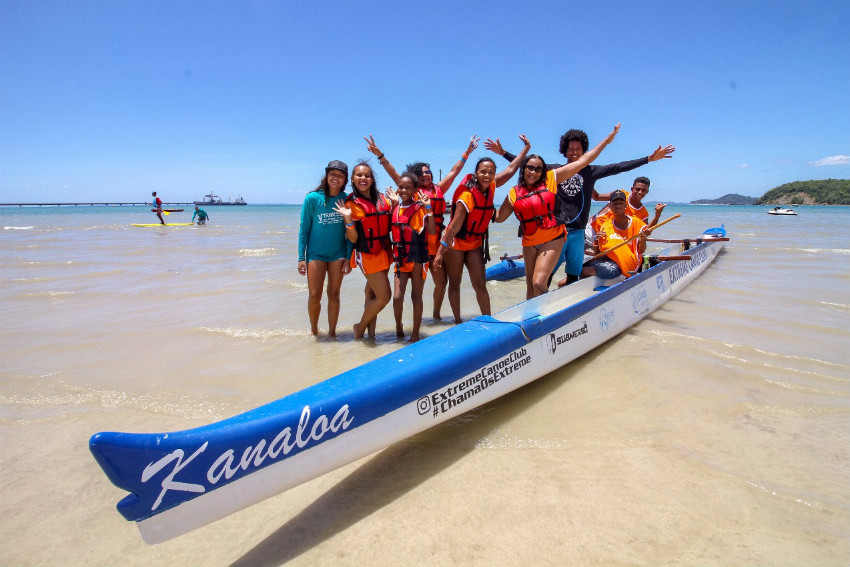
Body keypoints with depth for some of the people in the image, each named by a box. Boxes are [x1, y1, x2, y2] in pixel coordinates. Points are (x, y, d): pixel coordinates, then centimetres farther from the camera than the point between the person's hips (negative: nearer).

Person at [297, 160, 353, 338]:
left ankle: (332, 333, 20)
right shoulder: (313, 198, -7)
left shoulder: (346, 200, -2)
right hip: (316, 253, -1)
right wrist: (301, 258, -6)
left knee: (334, 294, 7)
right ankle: (314, 330, 22)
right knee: (314, 295, -2)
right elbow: (304, 229, -3)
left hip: (338, 254, 2)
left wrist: (348, 258, -2)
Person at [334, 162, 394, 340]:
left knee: (372, 295, 13)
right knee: (384, 296, -6)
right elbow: (353, 239, -10)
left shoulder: (383, 200, 6)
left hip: (384, 252, 5)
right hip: (367, 255, -5)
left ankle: (370, 331, 24)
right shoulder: (351, 204, -7)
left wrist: (395, 204, 2)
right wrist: (348, 218, -25)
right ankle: (360, 327, 14)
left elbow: (391, 226, 9)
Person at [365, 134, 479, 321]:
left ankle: (436, 314, 27)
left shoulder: (439, 189, 14)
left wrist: (467, 153, 27)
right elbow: (393, 173, 0)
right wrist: (379, 155, -6)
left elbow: (454, 171, 21)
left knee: (441, 281, 9)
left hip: (436, 243, 4)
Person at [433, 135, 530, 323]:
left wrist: (526, 148, 18)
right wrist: (440, 251, -21)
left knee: (480, 285, -1)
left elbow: (510, 170, 11)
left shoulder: (490, 187, -4)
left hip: (475, 243, 5)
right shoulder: (468, 195, -23)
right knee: (454, 284, 7)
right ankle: (458, 322, 17)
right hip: (455, 243, -5)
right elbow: (454, 226, -23)